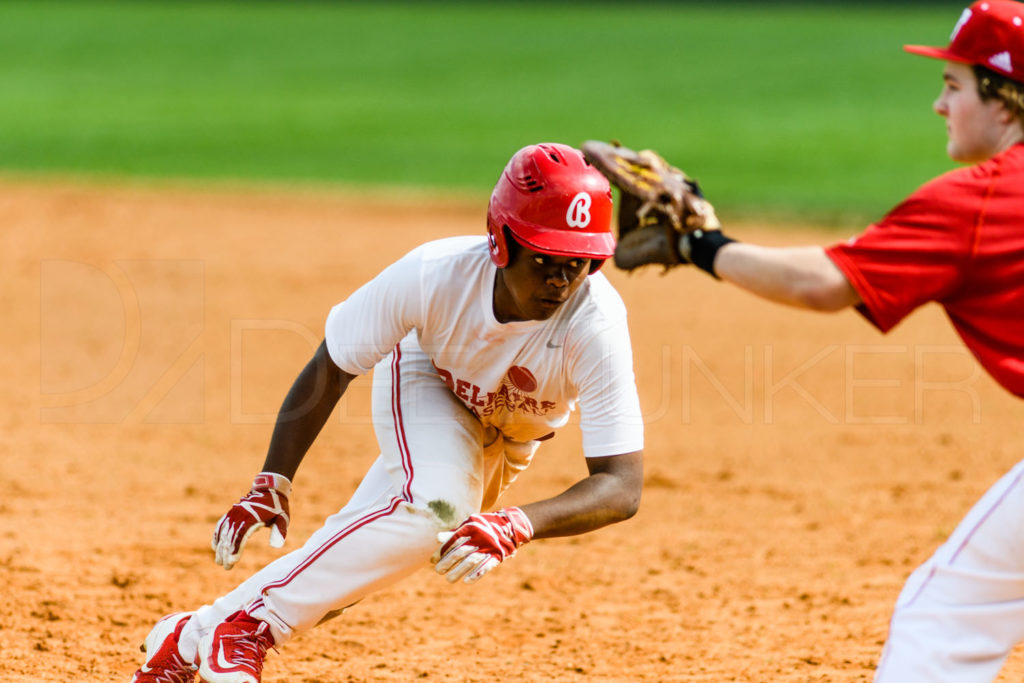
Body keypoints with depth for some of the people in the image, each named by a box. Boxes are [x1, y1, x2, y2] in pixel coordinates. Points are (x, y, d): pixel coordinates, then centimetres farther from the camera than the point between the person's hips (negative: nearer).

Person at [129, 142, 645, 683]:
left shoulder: (596, 328, -40)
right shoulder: (433, 275, -38)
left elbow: (622, 486, -42)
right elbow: (330, 369, -21)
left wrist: (518, 527, -59)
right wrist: (271, 486, -29)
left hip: (508, 437, 2)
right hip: (423, 376, -2)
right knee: (438, 507, -31)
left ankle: (193, 638, 19)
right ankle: (245, 620, -22)